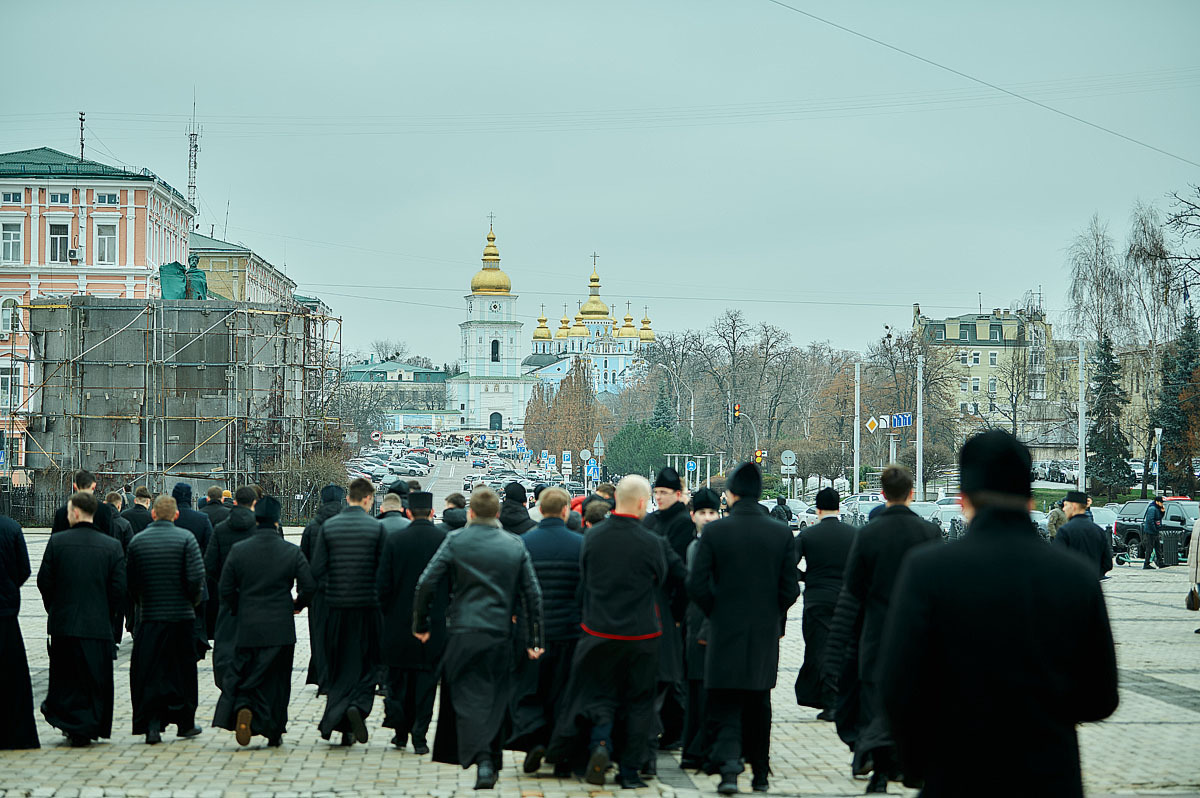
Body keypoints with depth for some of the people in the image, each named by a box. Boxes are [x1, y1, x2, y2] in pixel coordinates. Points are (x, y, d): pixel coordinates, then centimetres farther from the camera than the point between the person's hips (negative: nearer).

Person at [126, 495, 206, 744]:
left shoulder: (137, 541, 0)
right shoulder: (186, 538, -7)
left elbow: (129, 579, 2)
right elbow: (197, 576, -13)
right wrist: (193, 600, 4)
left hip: (149, 615, 1)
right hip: (181, 614, -1)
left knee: (149, 672, 4)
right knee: (183, 670, 11)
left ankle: (151, 724, -7)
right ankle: (185, 722, 20)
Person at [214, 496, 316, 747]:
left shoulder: (238, 550, -4)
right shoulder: (292, 551, -5)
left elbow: (224, 589, -1)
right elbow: (309, 586, -7)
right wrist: (297, 604, 13)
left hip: (247, 627, 0)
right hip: (281, 629, 0)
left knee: (242, 674, 10)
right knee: (277, 679, 11)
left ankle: (242, 707, -20)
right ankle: (274, 733, 15)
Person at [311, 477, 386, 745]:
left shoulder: (328, 527, 0)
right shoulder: (376, 527, -6)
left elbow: (317, 568, -2)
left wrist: (332, 588, 12)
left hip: (336, 605, 2)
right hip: (367, 604, -2)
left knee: (337, 663, 11)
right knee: (367, 662, 8)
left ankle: (340, 723, 12)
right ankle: (358, 706, -16)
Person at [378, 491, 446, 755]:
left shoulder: (394, 539, -5)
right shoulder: (445, 540, -6)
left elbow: (384, 583, -4)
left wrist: (386, 611, 10)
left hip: (399, 621, 0)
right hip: (435, 621, 0)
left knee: (398, 676, 15)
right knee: (426, 677, 4)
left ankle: (400, 731, 17)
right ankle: (419, 735, 0)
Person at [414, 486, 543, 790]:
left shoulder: (455, 541, -3)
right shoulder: (515, 545, 5)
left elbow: (427, 584, -6)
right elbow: (532, 594, 5)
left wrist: (420, 623, 7)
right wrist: (534, 639, 10)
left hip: (463, 632, -3)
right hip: (500, 635, 3)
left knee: (468, 698, -2)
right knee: (494, 700, 14)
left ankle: (482, 760, -20)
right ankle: (492, 759, 21)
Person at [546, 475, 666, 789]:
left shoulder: (593, 536, -5)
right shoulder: (650, 542, -15)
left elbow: (582, 580, 6)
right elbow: (661, 579, 2)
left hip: (598, 631, 2)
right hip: (640, 634, -2)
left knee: (600, 693, 15)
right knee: (638, 701, 9)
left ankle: (600, 743, -11)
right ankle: (630, 771, 10)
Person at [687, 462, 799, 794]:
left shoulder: (714, 531, -9)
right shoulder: (781, 533, -3)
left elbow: (696, 584, -10)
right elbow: (790, 588, -3)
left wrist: (716, 613, 7)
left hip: (725, 633, -2)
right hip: (766, 634, 2)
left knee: (724, 706, 4)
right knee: (758, 705, 16)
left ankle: (728, 765, -15)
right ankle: (760, 773, 23)